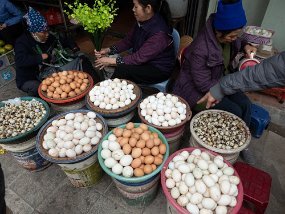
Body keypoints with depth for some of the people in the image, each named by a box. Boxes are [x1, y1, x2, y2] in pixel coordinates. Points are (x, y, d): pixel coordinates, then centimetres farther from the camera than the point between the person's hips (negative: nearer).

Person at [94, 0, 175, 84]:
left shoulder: (159, 33, -29)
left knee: (122, 70, -25)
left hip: (159, 69, -7)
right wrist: (108, 50, -8)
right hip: (143, 61, 7)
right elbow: (128, 40, 5)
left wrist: (112, 61, -25)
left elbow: (140, 58, -28)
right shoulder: (142, 22, -5)